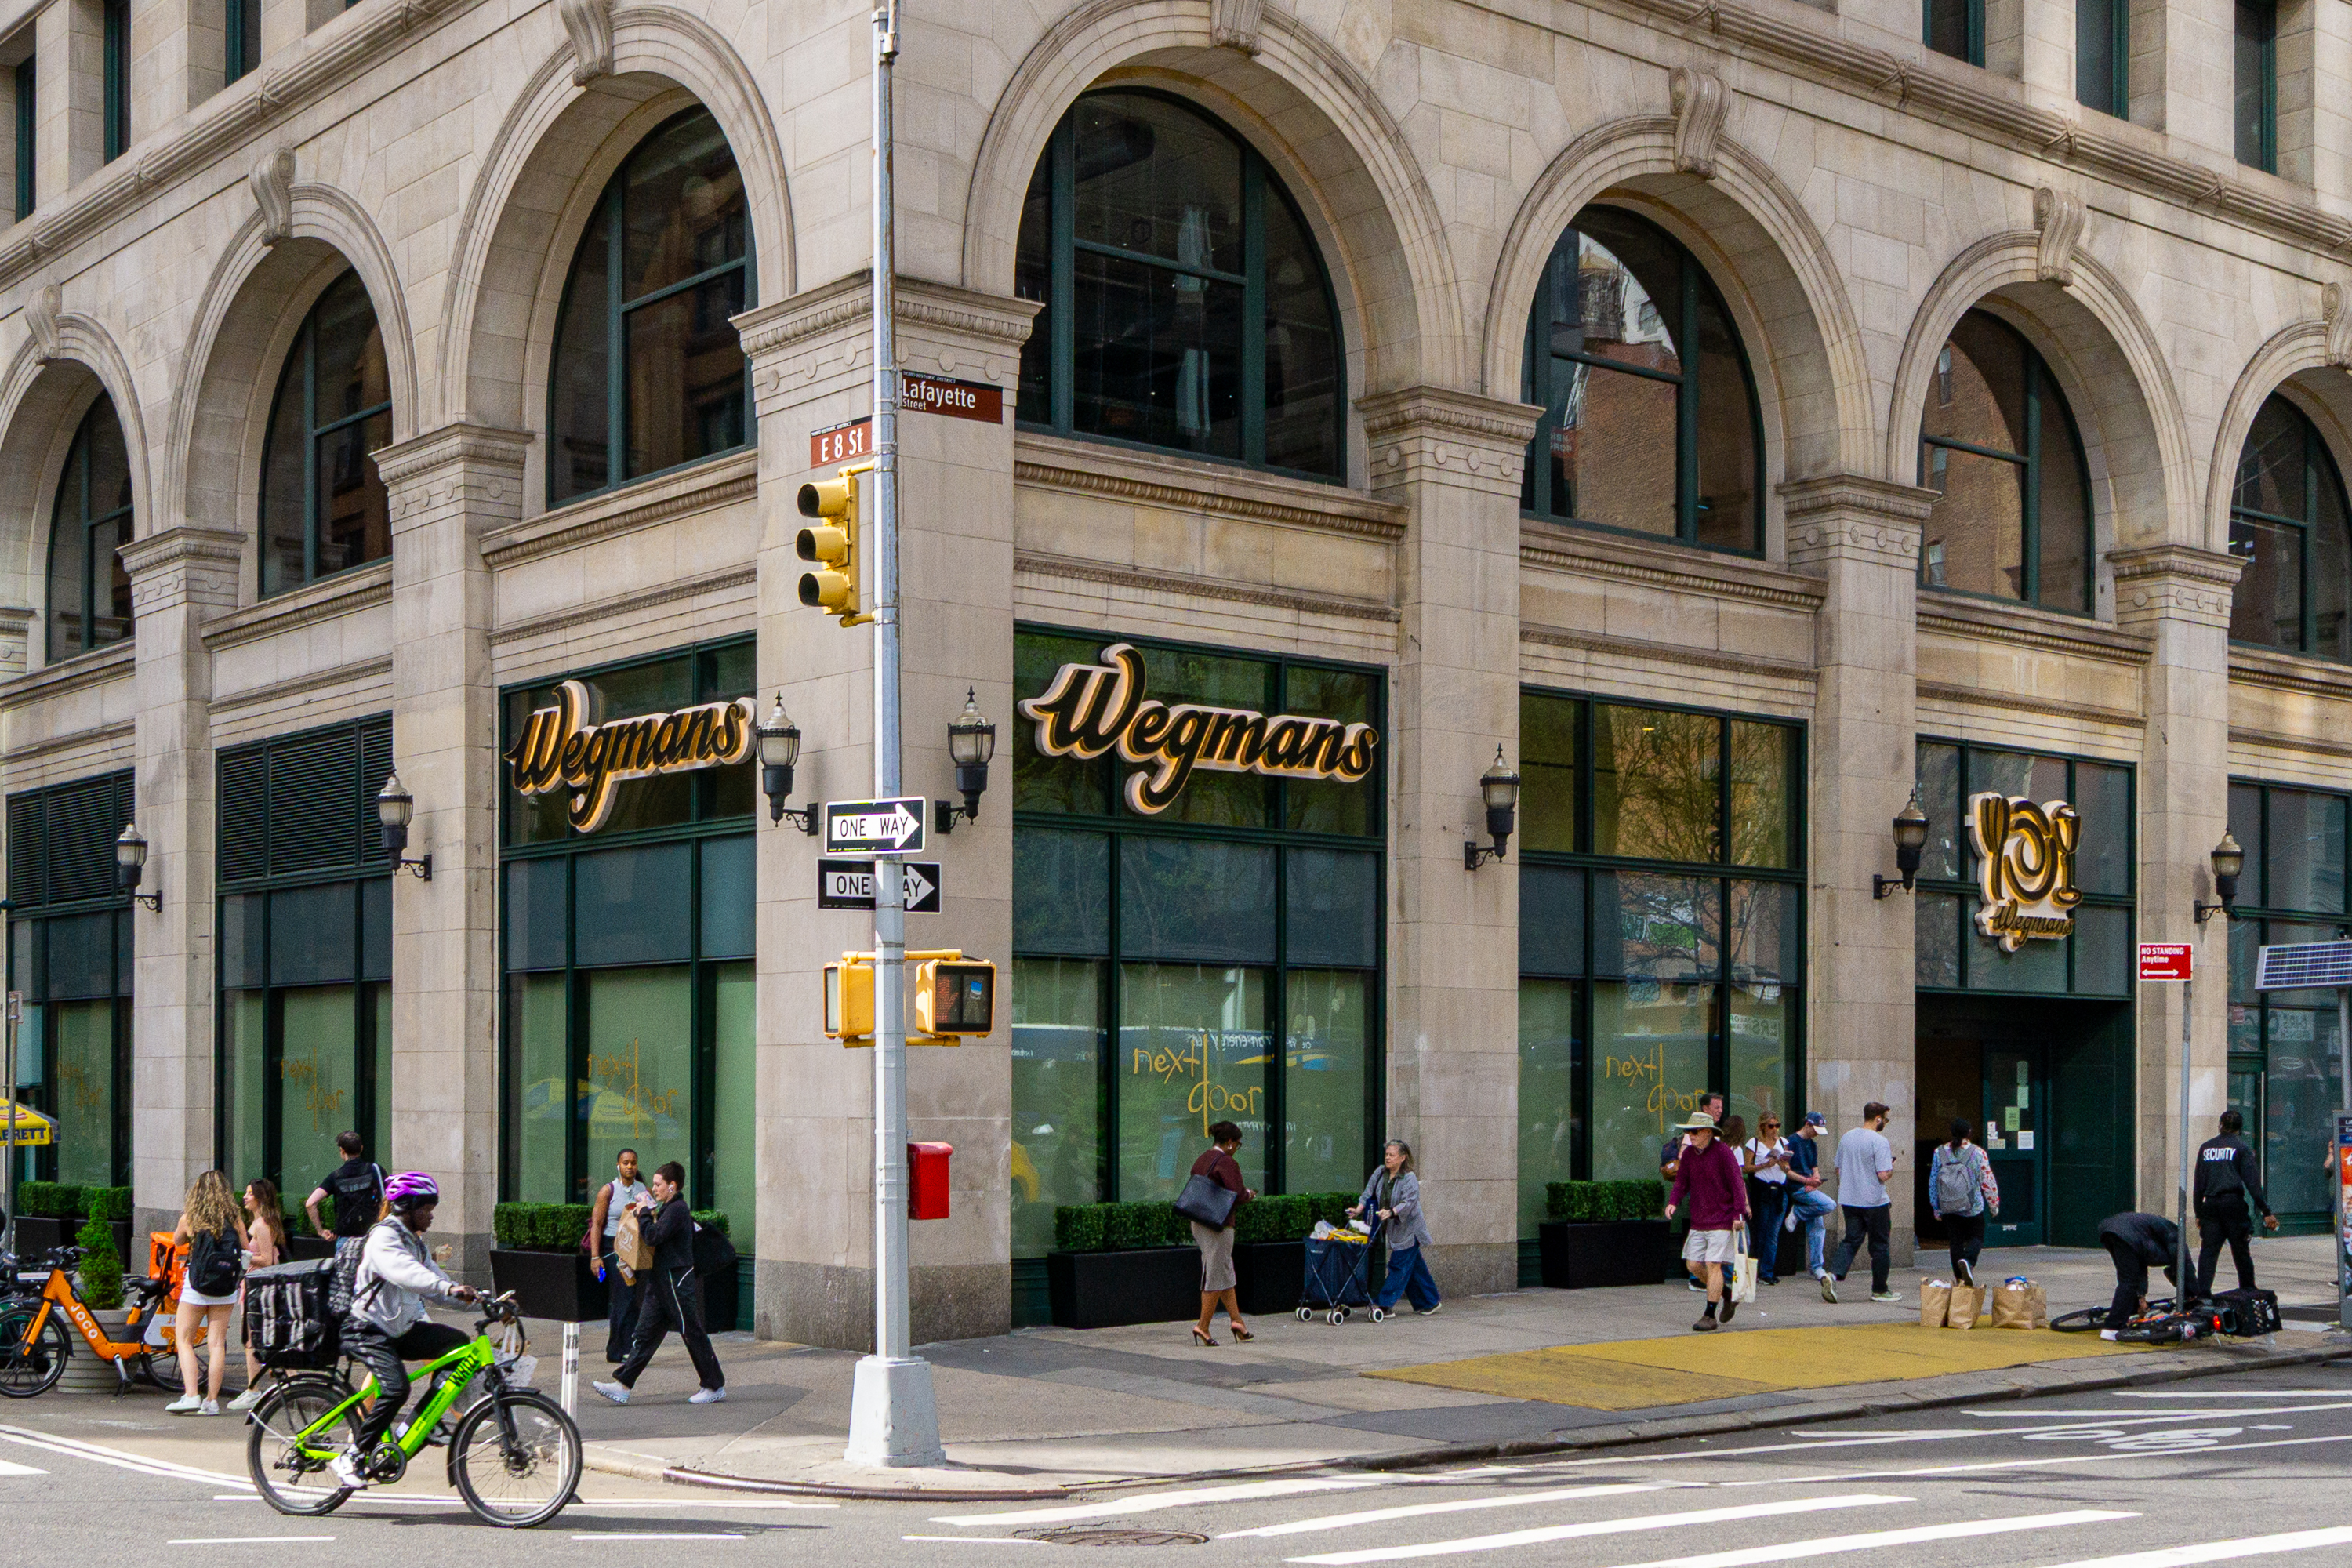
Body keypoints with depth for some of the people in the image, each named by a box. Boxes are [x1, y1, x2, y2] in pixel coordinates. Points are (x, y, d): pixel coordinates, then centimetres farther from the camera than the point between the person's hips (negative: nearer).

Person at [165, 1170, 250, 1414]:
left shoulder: (190, 1218, -5)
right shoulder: (235, 1219, -2)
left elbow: (177, 1240, 14)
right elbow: (246, 1252, 2)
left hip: (196, 1284, -2)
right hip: (225, 1290, 2)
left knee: (185, 1341, 9)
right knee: (217, 1343, 5)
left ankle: (191, 1396, -4)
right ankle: (211, 1401, 4)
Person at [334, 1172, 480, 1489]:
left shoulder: (415, 1243, 17)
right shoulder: (383, 1236, -14)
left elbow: (433, 1277, 14)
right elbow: (404, 1272, -33)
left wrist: (480, 1298, -1)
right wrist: (449, 1287, -47)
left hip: (401, 1329, 9)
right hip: (367, 1330, -9)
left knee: (457, 1342, -9)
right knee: (396, 1388, -28)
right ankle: (351, 1459, -17)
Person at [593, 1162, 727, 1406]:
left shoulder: (677, 1209, -16)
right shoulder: (669, 1208, 15)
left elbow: (654, 1236, -25)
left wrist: (644, 1213, -11)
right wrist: (649, 1214, 9)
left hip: (677, 1281, -10)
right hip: (661, 1280, 10)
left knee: (692, 1333, -1)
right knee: (646, 1333, 6)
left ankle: (715, 1386, 8)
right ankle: (623, 1386, 4)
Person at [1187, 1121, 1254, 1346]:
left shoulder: (1200, 1161, 13)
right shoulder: (1227, 1163, -14)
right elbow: (1238, 1196, -20)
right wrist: (1249, 1194, -1)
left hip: (1199, 1223, 9)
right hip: (1218, 1226, -9)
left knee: (1226, 1274, 14)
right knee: (1215, 1275, -2)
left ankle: (1236, 1319, 15)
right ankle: (1203, 1326, -1)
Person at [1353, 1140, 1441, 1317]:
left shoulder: (1409, 1179, -14)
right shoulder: (1380, 1173, 5)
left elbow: (1408, 1202, -24)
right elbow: (1369, 1193, 7)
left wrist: (1391, 1212, -37)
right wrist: (1359, 1209, -9)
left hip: (1408, 1230, -7)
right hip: (1393, 1230, 7)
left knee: (1399, 1265, -8)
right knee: (1415, 1267, 14)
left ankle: (1385, 1304, -8)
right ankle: (1430, 1302, 24)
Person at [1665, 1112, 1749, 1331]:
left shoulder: (1723, 1152, -11)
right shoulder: (1689, 1154, 6)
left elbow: (1737, 1184, -10)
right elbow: (1682, 1181, 11)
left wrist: (1739, 1214, -15)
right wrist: (1673, 1202, -8)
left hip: (1722, 1221, -7)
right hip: (1698, 1220, 7)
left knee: (1713, 1264, -9)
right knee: (1693, 1263, 5)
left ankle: (1710, 1316, -2)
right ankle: (1727, 1295, 27)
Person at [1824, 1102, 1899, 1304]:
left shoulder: (1846, 1137, 7)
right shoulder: (1879, 1141, -15)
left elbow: (1838, 1169, 14)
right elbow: (1883, 1175, -20)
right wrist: (1892, 1168, 2)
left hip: (1849, 1201, 6)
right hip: (1874, 1202, -6)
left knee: (1851, 1240, 8)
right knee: (1880, 1245, 8)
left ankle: (1833, 1274, -15)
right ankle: (1879, 1290, 15)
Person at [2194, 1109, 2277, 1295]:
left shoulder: (2205, 1148, 13)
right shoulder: (2242, 1147, 1)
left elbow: (2199, 1184, 13)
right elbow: (2252, 1182, -5)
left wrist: (2198, 1213, 18)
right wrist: (2266, 1212, -4)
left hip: (2210, 1204, 3)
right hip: (2233, 1203, -3)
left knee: (2208, 1250, -1)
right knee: (2241, 1252, 7)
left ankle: (2203, 1291, -13)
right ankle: (2248, 1292, 14)